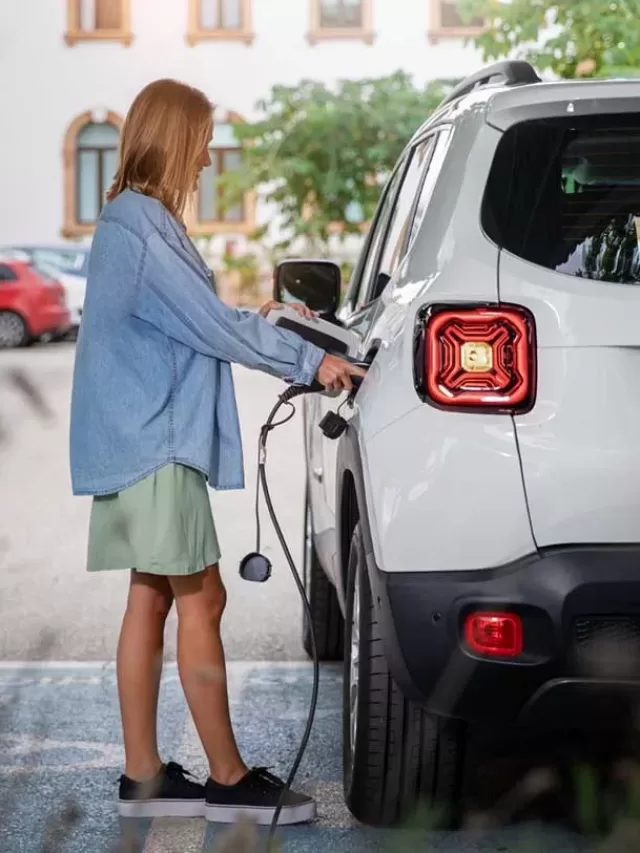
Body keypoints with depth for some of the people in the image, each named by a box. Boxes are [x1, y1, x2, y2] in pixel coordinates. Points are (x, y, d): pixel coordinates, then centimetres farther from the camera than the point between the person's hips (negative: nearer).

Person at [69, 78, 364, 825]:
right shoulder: (142, 226, -16)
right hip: (154, 439, -10)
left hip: (142, 438, 10)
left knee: (152, 598, 9)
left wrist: (262, 324, 18)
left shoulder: (133, 220, 16)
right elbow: (212, 325, -17)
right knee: (200, 599, -6)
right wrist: (310, 362, -11)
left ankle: (142, 776, 13)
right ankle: (228, 779, 0)